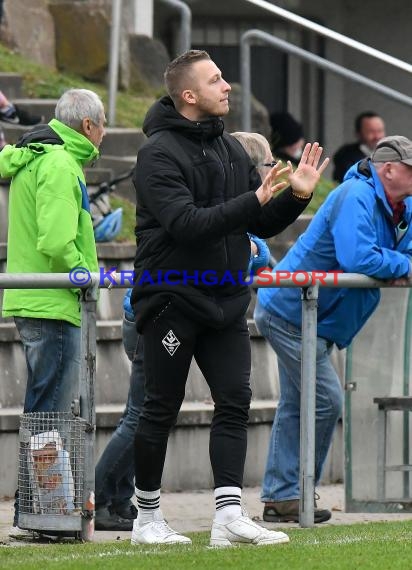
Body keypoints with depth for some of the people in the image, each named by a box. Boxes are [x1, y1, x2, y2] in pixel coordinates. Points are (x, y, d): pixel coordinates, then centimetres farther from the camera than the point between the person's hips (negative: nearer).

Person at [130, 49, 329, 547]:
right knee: (161, 409, 2)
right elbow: (186, 224, -24)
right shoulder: (160, 153, -11)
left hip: (225, 300, 6)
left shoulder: (231, 149, 13)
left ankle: (228, 516, -7)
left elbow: (262, 225, 14)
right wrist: (253, 201, -28)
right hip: (172, 297, -6)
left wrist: (297, 196, -3)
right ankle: (147, 518, 13)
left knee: (234, 402, -4)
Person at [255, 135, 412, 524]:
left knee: (295, 405, 12)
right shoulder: (355, 197, -23)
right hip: (291, 313, -11)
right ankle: (290, 496, -6)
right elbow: (356, 258, -34)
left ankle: (278, 498, 17)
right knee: (325, 401, -12)